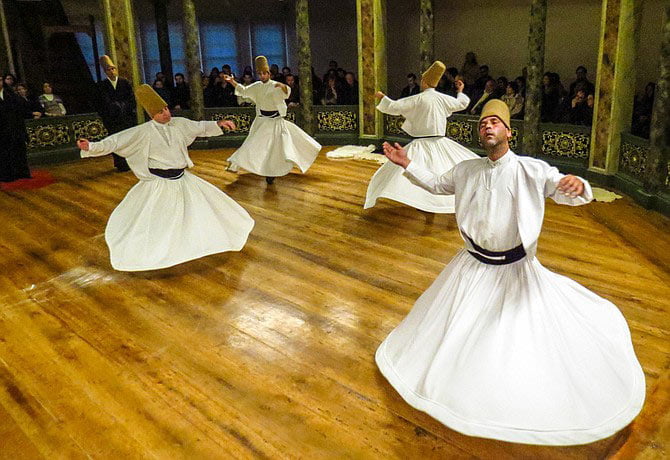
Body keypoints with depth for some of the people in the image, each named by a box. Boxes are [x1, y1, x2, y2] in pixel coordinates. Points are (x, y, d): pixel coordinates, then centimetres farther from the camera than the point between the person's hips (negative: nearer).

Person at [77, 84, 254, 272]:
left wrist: (218, 124, 3)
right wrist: (92, 146, -31)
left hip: (182, 179, 5)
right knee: (148, 221, -1)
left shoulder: (179, 123, -2)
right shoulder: (143, 132, -16)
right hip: (159, 183, -5)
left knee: (203, 208, 17)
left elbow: (200, 127, 13)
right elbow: (116, 141, -19)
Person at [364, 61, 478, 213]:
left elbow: (394, 107, -8)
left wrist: (382, 97, 10)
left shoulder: (417, 99, -10)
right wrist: (460, 91, 38)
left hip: (421, 144, -4)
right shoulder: (443, 98, 2)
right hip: (440, 142, 4)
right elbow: (462, 103, 18)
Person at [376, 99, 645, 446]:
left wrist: (578, 187, -43)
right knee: (455, 333, 19)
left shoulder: (532, 170, -15)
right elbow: (437, 184, 14)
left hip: (516, 271, -3)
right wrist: (407, 164, 6)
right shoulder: (467, 170, -3)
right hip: (473, 267, 4)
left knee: (526, 336, 6)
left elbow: (574, 196, -19)